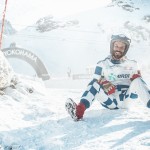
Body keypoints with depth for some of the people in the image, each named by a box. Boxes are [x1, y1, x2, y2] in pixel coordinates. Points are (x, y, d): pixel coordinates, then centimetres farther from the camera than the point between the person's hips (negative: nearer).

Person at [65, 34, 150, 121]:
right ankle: (80, 110, -50)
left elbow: (139, 82, 12)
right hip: (110, 101, 0)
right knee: (95, 84, -26)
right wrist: (102, 82, -17)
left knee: (137, 81, -23)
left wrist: (137, 77, -11)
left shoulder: (132, 64, 11)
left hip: (126, 100, 0)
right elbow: (94, 82, 5)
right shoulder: (102, 64, 8)